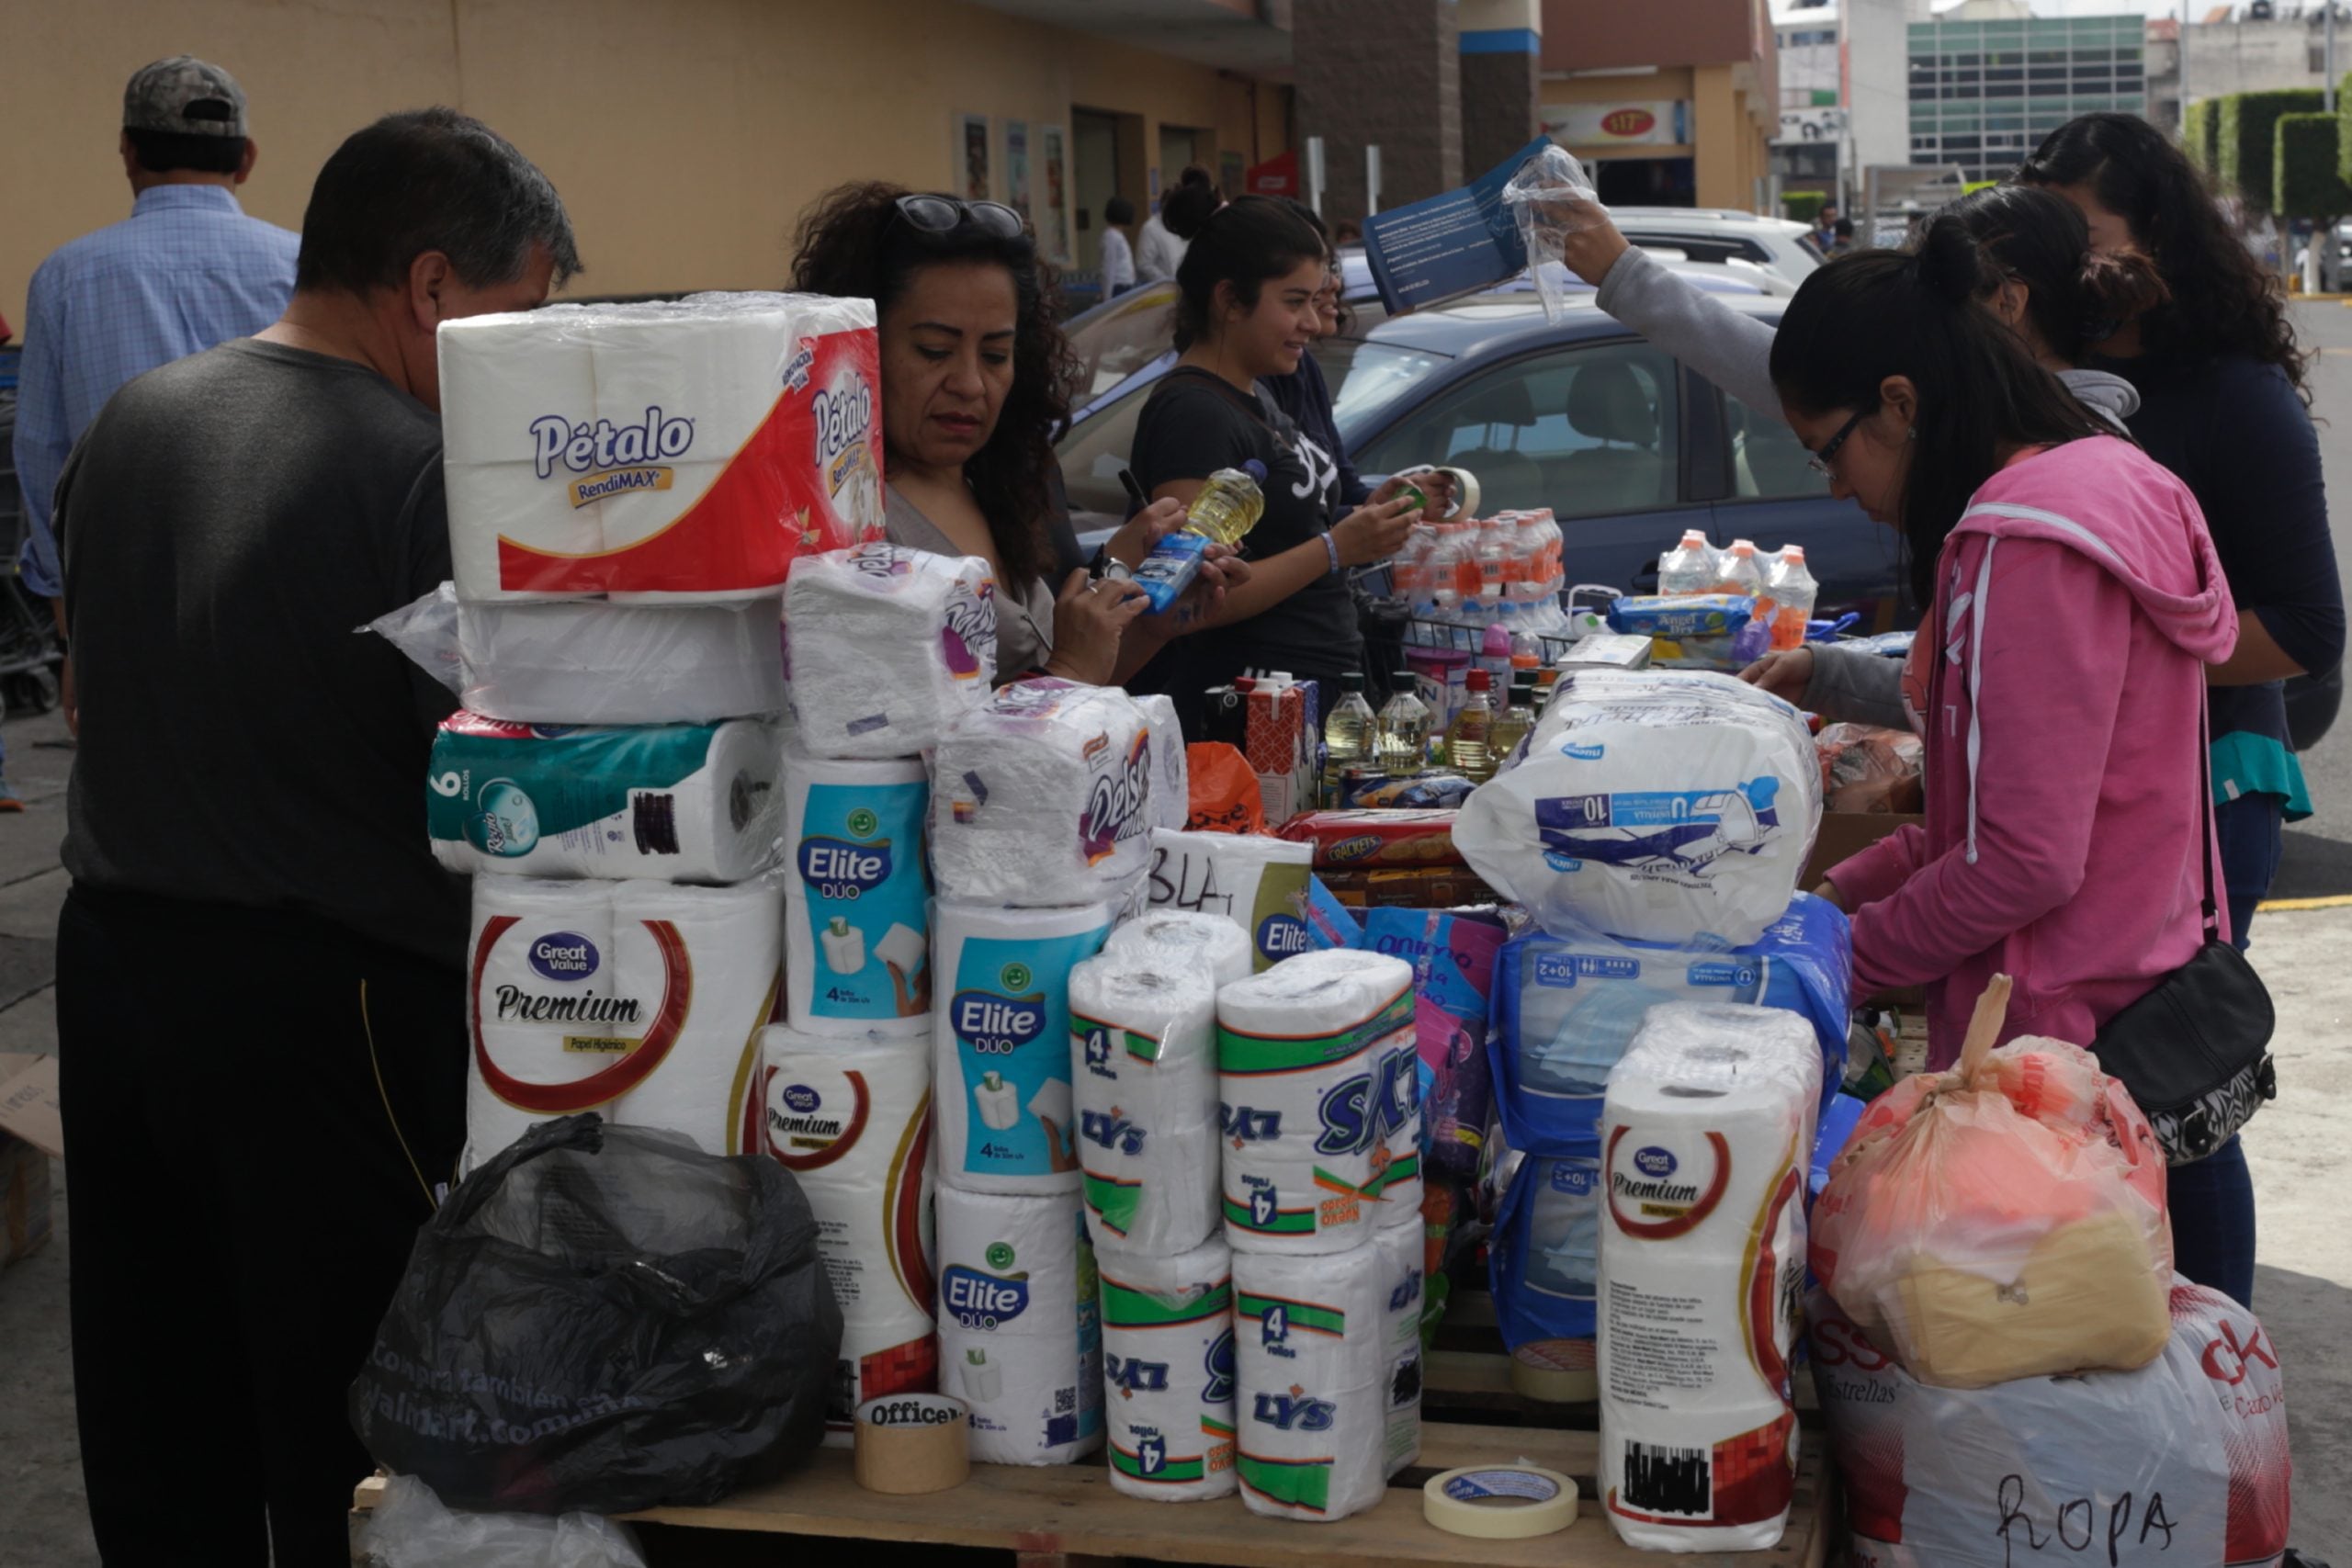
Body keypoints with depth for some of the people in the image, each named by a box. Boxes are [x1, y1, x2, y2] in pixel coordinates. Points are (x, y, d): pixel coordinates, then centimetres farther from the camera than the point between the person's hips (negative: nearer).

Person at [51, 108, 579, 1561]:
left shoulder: (131, 420, 6)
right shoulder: (428, 471, -17)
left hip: (115, 953, 7)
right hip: (334, 1001, -7)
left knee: (157, 1442, 18)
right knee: (353, 1441, 5)